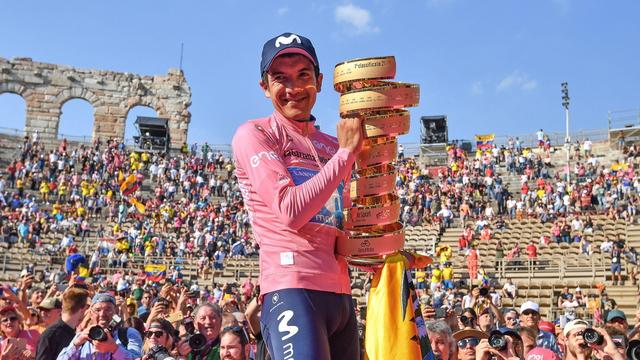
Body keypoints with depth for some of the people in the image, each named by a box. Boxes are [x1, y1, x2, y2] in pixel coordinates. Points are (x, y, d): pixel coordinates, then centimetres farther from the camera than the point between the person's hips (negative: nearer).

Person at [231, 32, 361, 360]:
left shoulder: (332, 146, 18)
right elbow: (290, 210, -15)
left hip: (341, 293, 7)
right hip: (293, 290, -7)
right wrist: (346, 152, -9)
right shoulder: (254, 134, -2)